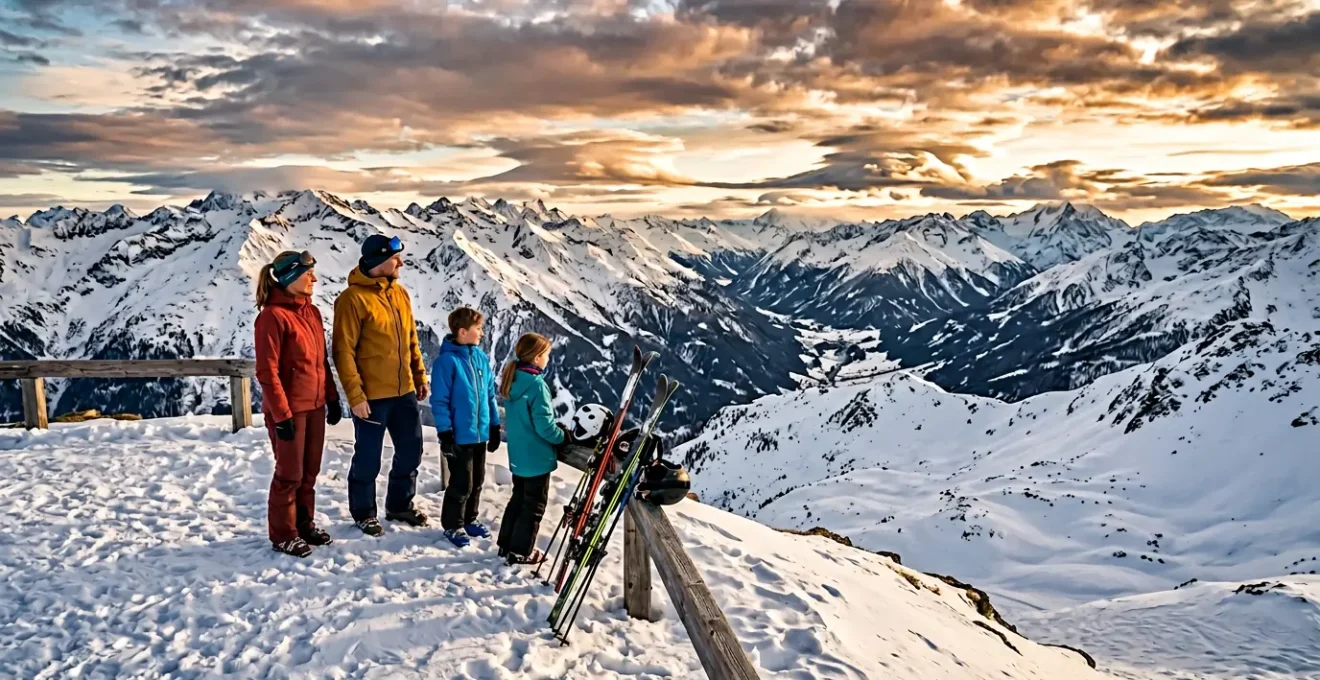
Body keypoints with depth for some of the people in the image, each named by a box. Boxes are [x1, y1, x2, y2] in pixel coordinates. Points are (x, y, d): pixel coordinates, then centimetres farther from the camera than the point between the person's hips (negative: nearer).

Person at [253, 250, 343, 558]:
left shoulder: (311, 312, 9)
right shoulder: (273, 316, -16)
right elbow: (267, 371, -17)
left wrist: (332, 398, 14)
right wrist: (281, 414, -18)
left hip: (314, 406, 7)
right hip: (289, 410, -7)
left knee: (309, 471, 15)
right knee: (290, 474, 4)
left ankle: (304, 524, 30)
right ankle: (283, 535, 18)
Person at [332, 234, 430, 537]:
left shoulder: (400, 293, 8)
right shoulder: (353, 299, -14)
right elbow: (344, 351, -15)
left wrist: (420, 377, 13)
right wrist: (355, 395, -18)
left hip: (404, 392, 7)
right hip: (371, 396, -7)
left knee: (411, 450, 15)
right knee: (368, 458, 7)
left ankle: (400, 505, 33)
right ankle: (363, 512, 25)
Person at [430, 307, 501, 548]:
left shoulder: (481, 357, 4)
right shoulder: (447, 360, -15)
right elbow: (439, 400, -14)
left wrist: (494, 426, 13)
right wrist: (445, 433, -15)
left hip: (481, 433, 7)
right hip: (459, 436, -7)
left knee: (476, 481, 17)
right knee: (461, 483, 1)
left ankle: (469, 519, 34)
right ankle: (452, 525, 18)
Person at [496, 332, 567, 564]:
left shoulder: (512, 380, 4)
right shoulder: (536, 384, -23)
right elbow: (544, 425, -23)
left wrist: (557, 430, 15)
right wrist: (563, 436, -5)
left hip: (518, 455, 8)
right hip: (537, 457, -8)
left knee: (518, 498, 21)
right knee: (534, 504, 5)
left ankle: (506, 544, 29)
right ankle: (520, 552, 12)